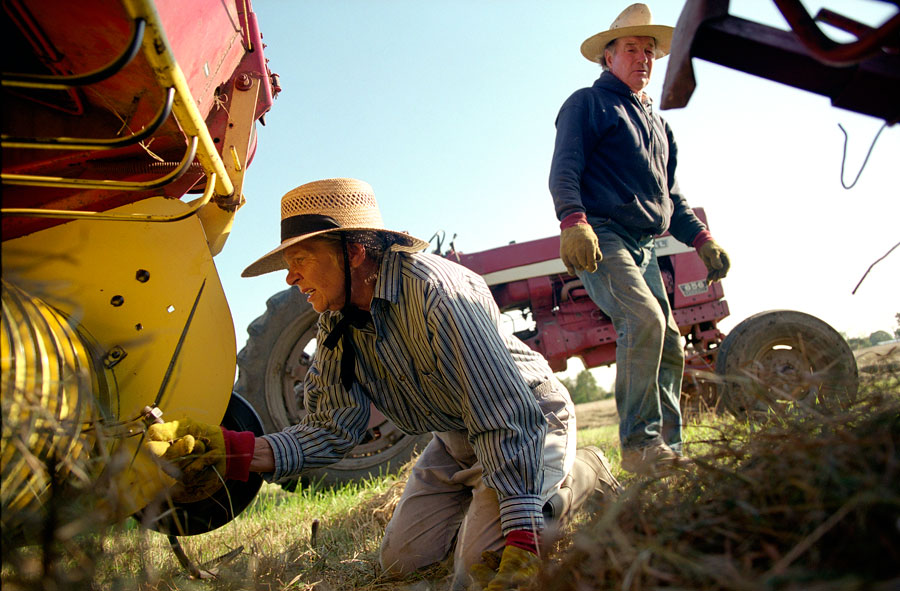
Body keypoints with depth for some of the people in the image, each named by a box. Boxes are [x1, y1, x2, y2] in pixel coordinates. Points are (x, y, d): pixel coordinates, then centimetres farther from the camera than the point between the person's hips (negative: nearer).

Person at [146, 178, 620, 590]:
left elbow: (508, 418, -35)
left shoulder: (436, 292, -33)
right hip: (456, 440, 7)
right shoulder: (336, 320, -8)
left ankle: (580, 474, 4)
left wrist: (522, 544, -38)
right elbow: (334, 430, -10)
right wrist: (238, 450, -26)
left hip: (532, 420, -7)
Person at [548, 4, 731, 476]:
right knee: (643, 318, -28)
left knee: (669, 345, 4)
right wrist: (573, 223, -27)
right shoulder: (588, 104, 6)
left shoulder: (656, 123, 29)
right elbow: (563, 172, -8)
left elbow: (672, 195, 30)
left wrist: (702, 240, 15)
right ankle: (638, 444, -23)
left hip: (643, 247, 9)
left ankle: (667, 446, 12)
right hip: (599, 239, -8)